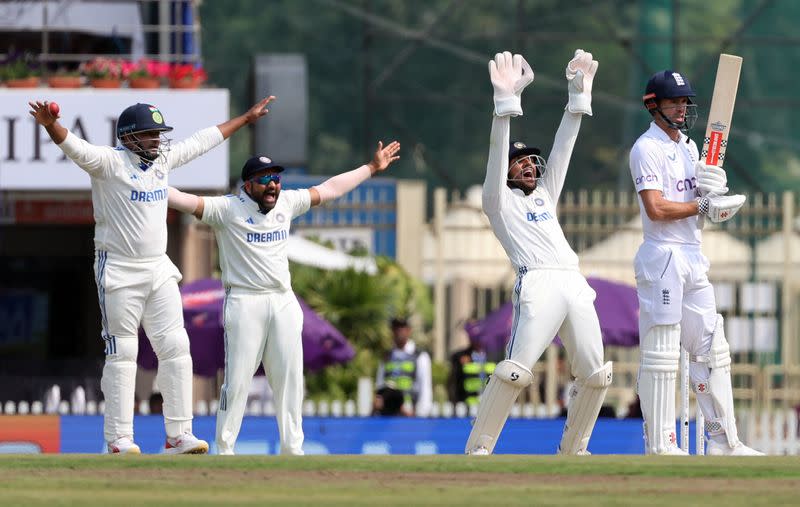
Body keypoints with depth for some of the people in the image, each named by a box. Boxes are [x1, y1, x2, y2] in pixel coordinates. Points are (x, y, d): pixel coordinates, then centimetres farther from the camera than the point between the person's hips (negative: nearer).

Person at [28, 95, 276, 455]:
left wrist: (246, 118, 31)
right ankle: (119, 439, 2)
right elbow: (73, 147, -28)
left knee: (176, 347, 1)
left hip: (159, 270, 6)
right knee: (122, 355, -3)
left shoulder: (164, 159, 9)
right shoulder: (108, 162, -11)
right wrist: (50, 125, -49)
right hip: (119, 272, -6)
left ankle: (178, 435, 4)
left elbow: (204, 140, 22)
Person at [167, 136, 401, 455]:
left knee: (289, 378, 6)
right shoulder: (227, 209, -5)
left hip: (284, 302, 6)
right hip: (244, 301, -5)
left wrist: (372, 168, 28)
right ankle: (224, 450, -1)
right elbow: (185, 201, -15)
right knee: (237, 379, -7)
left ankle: (292, 449, 13)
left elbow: (329, 189, 22)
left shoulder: (287, 203, 11)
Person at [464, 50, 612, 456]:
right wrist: (506, 101, -12)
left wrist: (579, 93, 16)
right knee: (515, 372, -20)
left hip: (574, 285, 7)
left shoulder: (546, 194, 29)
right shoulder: (500, 201, 12)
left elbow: (563, 147, 24)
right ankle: (477, 453, -15)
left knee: (595, 375, 1)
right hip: (537, 284, -6)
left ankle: (571, 452, 15)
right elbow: (497, 153, -1)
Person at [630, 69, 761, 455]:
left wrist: (714, 189, -5)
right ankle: (660, 446, -8)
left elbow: (701, 202, 16)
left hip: (694, 257, 9)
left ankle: (724, 440, 12)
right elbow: (656, 209, -18)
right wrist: (704, 205, -12)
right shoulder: (647, 149, -8)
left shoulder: (689, 147, 19)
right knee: (661, 352, -8)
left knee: (712, 349, 9)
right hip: (663, 254, -9)